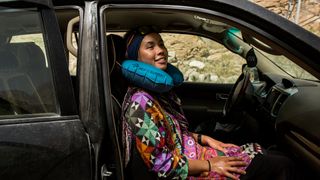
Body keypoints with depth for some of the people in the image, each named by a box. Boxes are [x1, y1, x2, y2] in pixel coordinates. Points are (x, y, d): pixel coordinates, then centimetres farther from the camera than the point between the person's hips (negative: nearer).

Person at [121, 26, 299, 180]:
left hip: (192, 152, 9)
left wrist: (204, 139, 4)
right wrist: (210, 165, -17)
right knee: (282, 165, -5)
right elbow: (160, 163, -23)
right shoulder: (141, 102, -23)